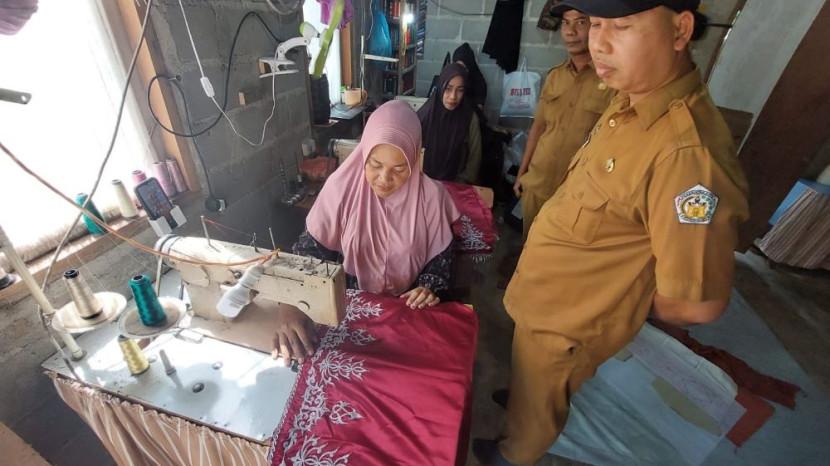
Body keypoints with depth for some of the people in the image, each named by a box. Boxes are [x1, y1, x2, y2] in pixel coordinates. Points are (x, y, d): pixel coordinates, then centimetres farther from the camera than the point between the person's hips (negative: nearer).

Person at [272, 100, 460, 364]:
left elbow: (441, 256, -1)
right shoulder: (342, 187, -14)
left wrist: (429, 288, -19)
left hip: (407, 308, 0)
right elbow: (309, 250, -12)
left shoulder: (430, 195, -13)